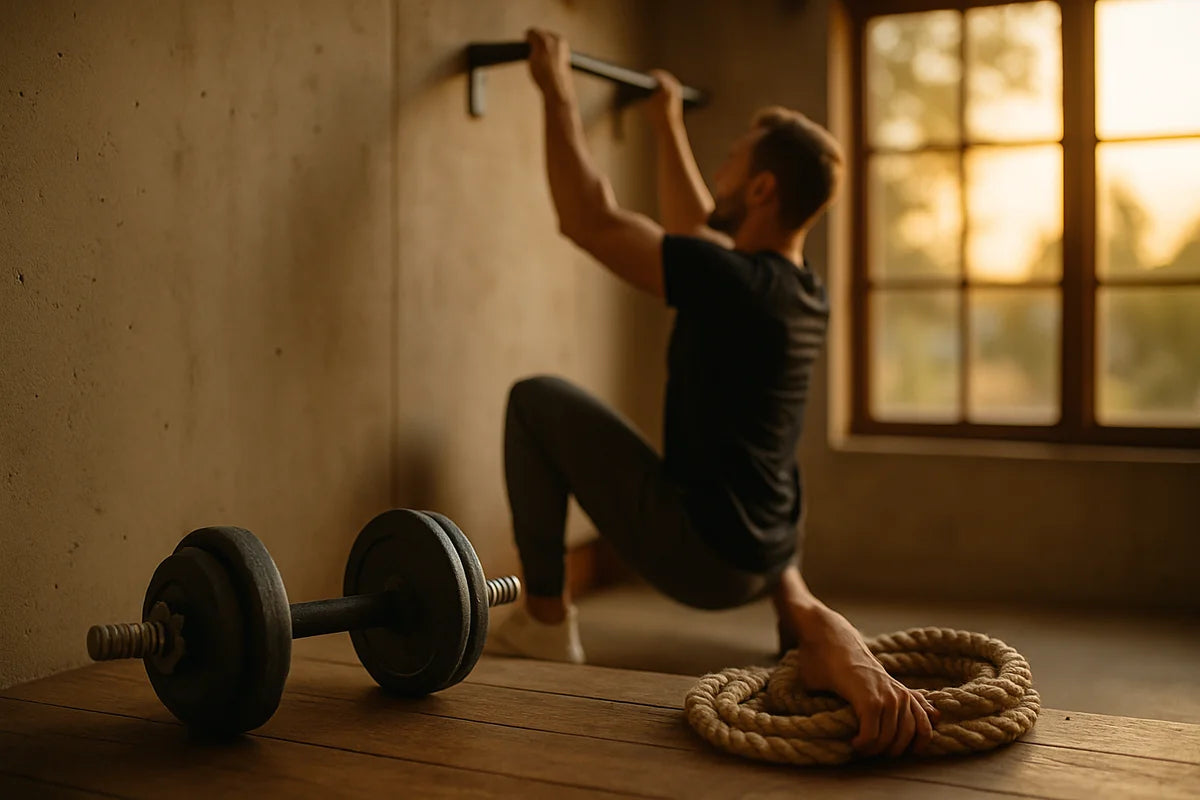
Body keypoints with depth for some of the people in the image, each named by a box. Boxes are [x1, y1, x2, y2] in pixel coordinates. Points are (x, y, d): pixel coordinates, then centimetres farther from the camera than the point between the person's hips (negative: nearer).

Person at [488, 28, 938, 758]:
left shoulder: (734, 285, -20)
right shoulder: (806, 295, 5)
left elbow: (589, 219, -13)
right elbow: (696, 227, 23)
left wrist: (559, 92, -2)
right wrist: (669, 125, 34)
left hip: (699, 553, -8)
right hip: (760, 555, 8)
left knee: (537, 399, 2)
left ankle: (546, 619, 11)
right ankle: (799, 607, 13)